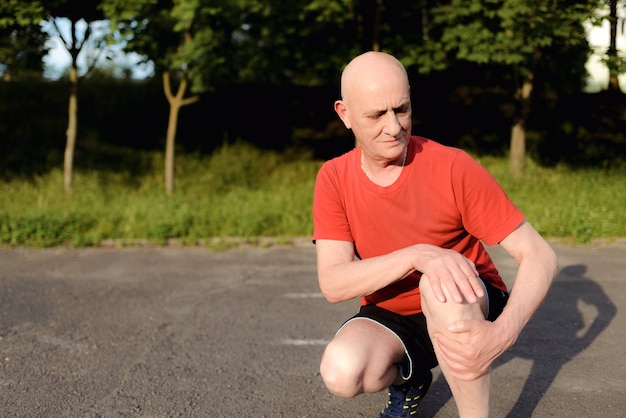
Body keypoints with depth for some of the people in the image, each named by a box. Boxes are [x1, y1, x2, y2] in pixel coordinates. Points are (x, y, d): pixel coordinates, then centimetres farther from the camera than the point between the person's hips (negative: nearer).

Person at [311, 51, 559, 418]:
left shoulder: (454, 167, -19)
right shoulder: (334, 179, -10)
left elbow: (540, 256, -19)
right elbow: (333, 285, -21)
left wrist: (502, 334, -38)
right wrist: (416, 255, -38)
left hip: (469, 310, -3)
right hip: (390, 317, 3)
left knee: (441, 286, -37)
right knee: (341, 372, -29)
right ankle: (407, 377, 7)